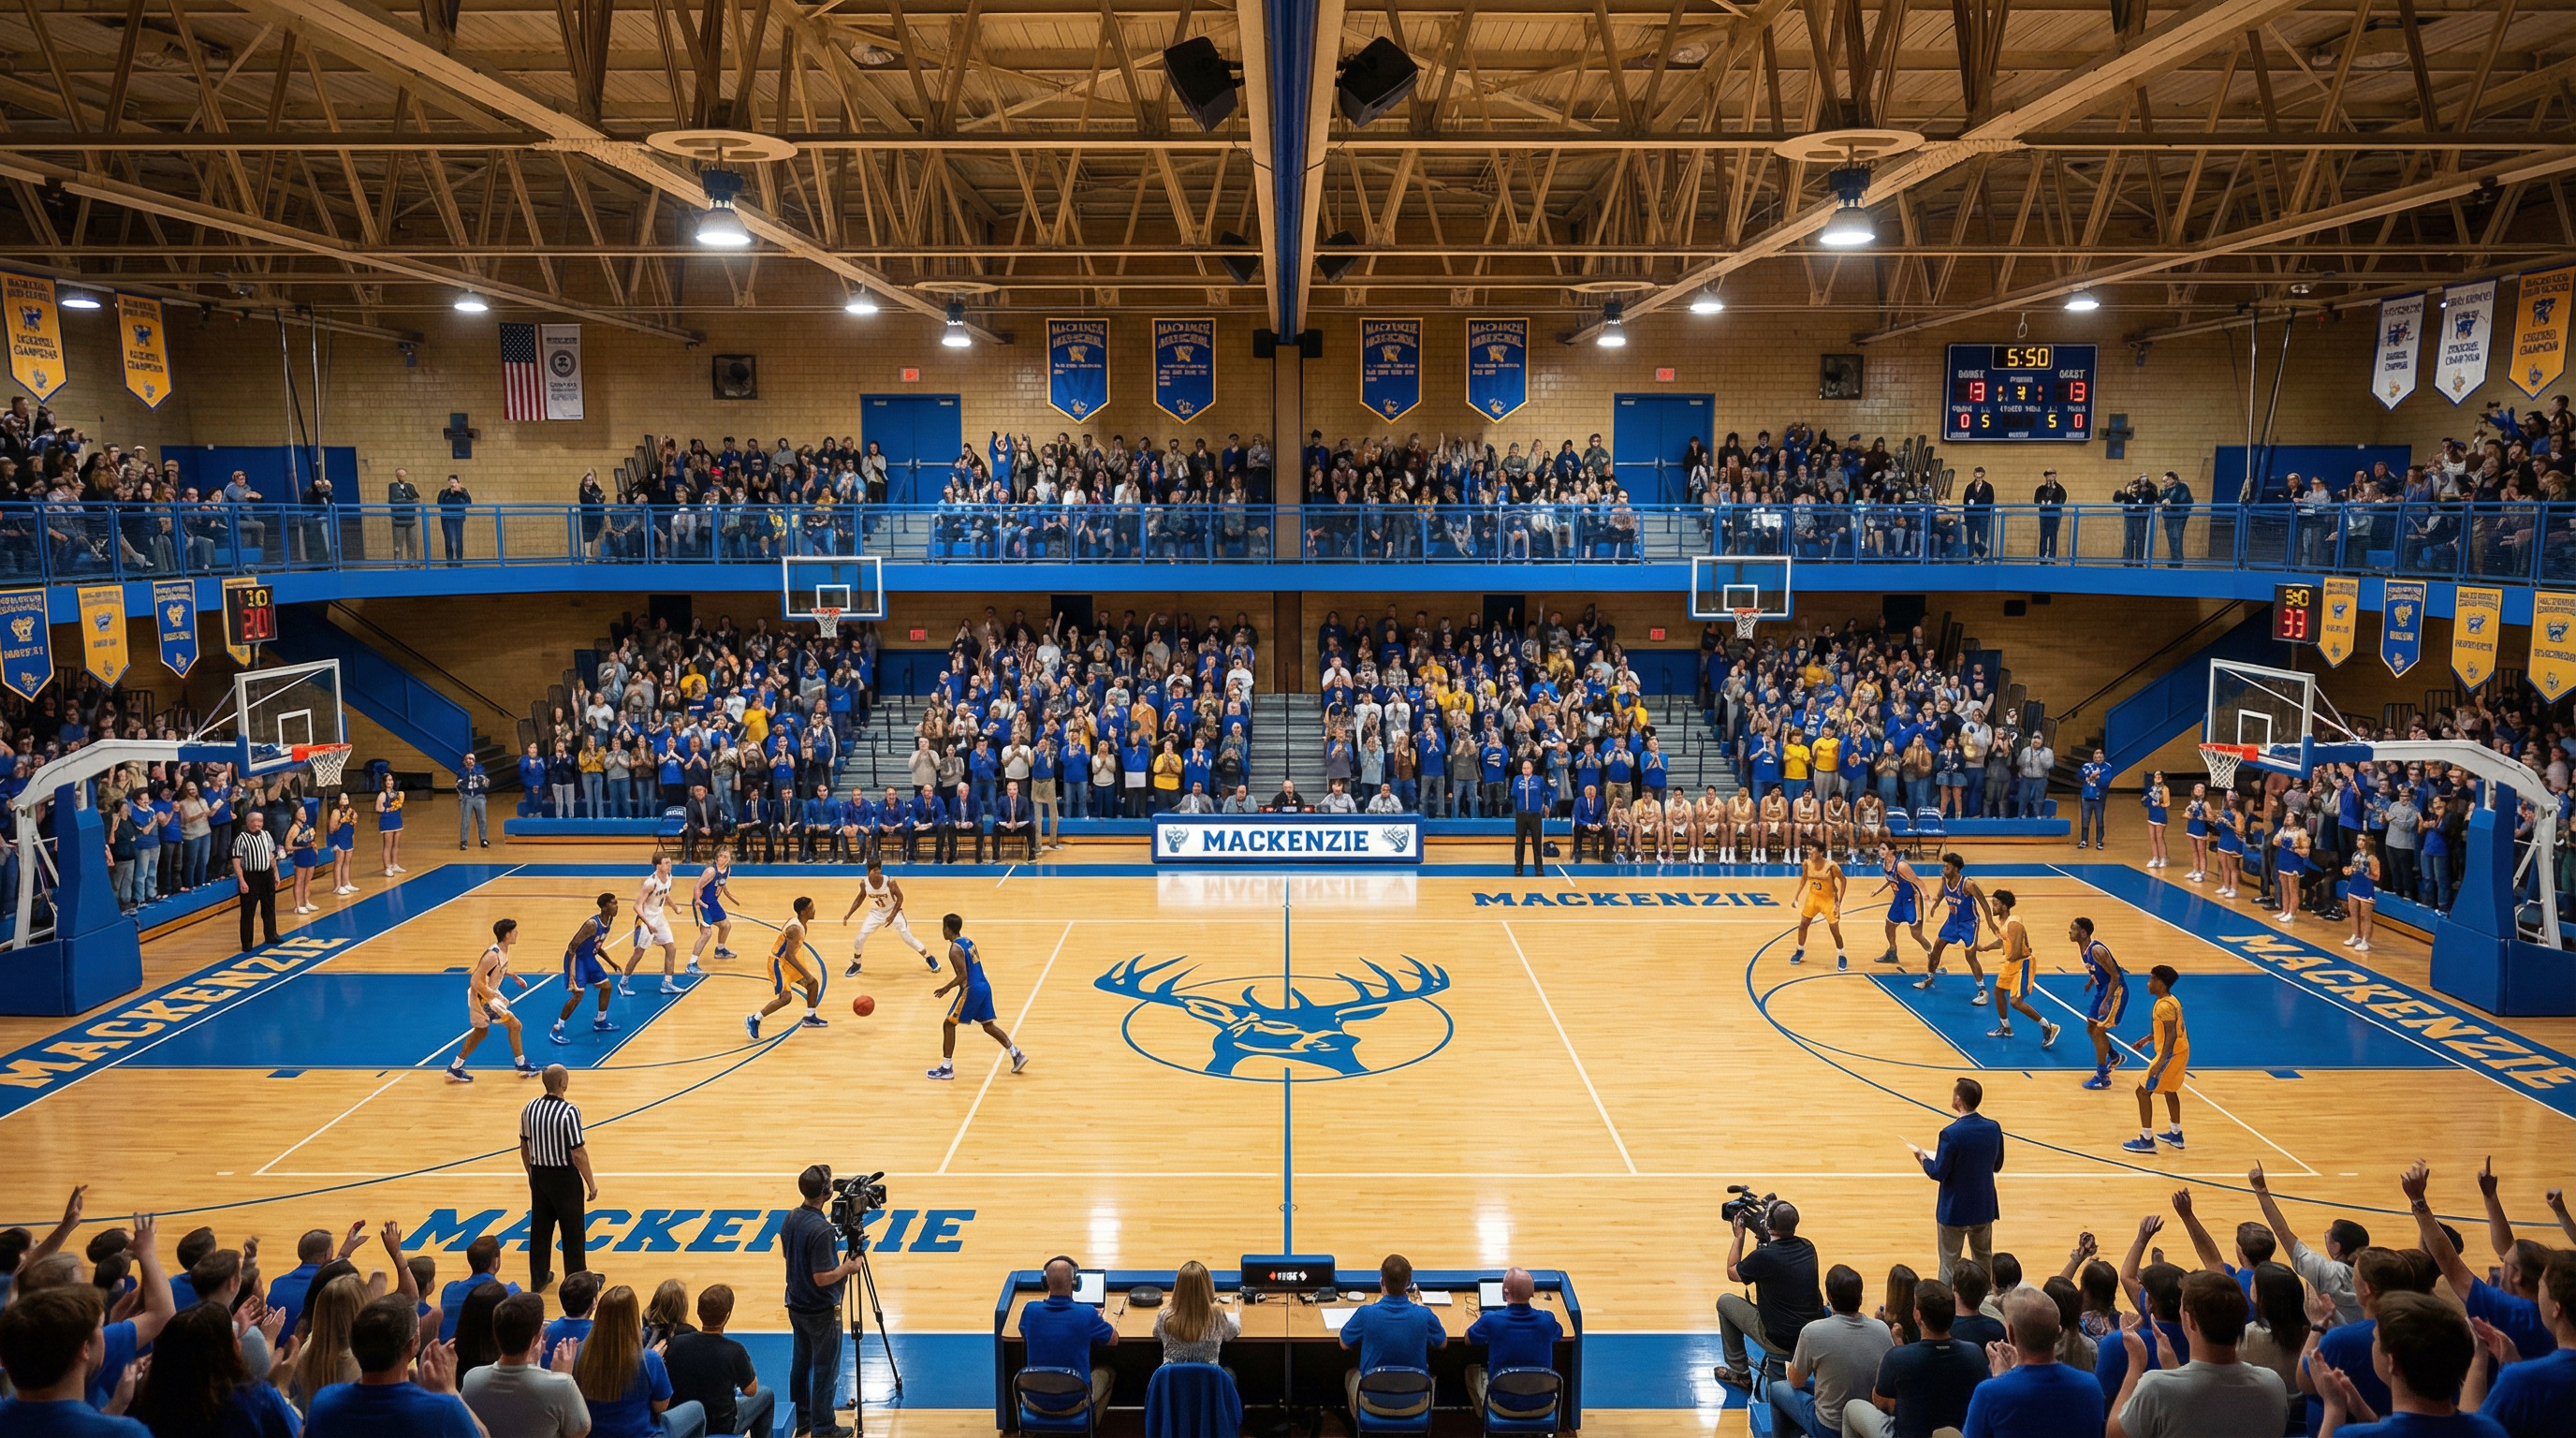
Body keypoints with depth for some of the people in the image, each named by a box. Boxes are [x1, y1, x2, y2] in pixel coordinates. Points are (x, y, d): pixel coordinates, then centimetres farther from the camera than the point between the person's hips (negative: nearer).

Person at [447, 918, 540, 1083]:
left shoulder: (503, 951, 1)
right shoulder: (493, 955, -28)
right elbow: (476, 981, -29)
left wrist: (515, 976, 16)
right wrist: (495, 997, -27)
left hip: (488, 995, 10)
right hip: (482, 997, -10)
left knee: (480, 1031, 22)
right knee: (514, 1024, -3)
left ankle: (455, 1069, 32)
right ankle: (522, 1065, 10)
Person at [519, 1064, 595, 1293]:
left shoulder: (530, 1108, -3)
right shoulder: (569, 1112, -22)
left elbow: (524, 1146, 7)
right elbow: (578, 1153, -20)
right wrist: (591, 1184, -10)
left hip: (539, 1174, 6)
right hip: (564, 1176, -5)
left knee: (539, 1229, 17)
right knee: (573, 1231, 8)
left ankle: (538, 1279, 27)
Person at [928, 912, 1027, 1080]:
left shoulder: (955, 949, -14)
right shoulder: (968, 941, 13)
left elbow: (963, 976, -20)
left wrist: (946, 988, -9)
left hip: (971, 990, -9)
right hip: (984, 987, 9)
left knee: (948, 1024, 2)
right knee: (988, 1025, 18)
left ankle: (947, 1068, 5)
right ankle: (1017, 1054, 12)